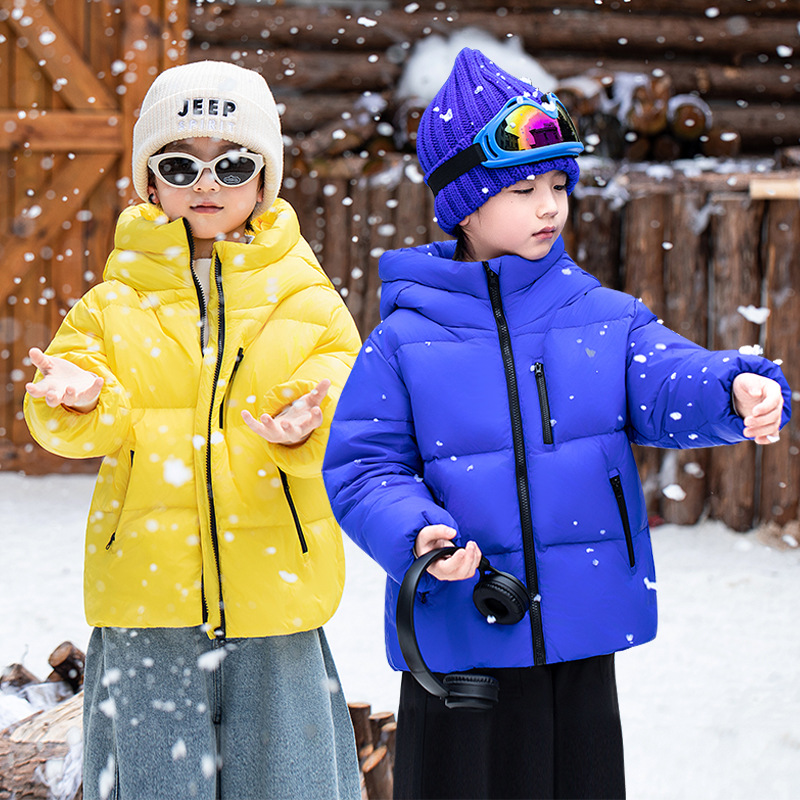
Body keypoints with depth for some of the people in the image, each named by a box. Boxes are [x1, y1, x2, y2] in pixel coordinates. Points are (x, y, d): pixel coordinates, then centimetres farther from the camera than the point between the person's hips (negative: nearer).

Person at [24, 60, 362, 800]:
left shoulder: (309, 304, 6)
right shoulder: (111, 306, 6)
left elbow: (346, 408, -5)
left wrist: (304, 431, -27)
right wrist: (79, 403, -26)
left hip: (274, 593, 0)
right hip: (146, 598, 0)